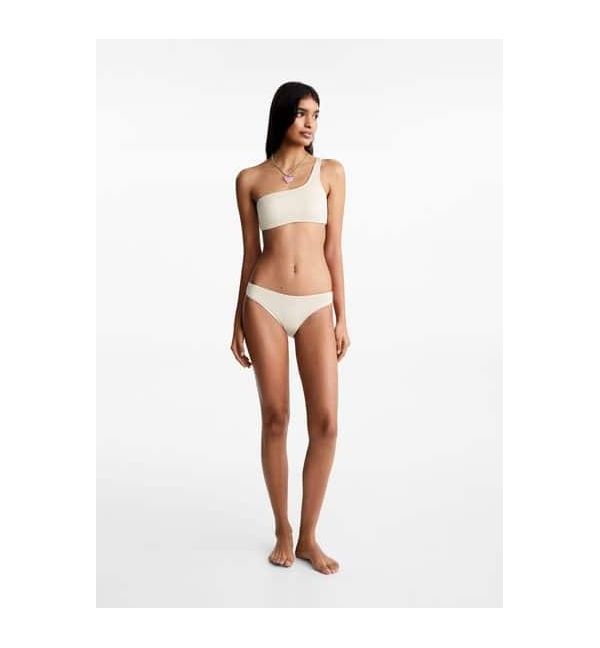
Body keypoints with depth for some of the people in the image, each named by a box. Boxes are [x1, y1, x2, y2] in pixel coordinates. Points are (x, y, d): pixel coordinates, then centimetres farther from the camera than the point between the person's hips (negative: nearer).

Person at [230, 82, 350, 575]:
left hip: (317, 305, 1)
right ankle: (283, 530, 21)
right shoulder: (250, 179, 8)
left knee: (326, 422, -6)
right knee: (275, 419, 3)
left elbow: (333, 248, 6)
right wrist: (238, 322, 9)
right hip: (265, 303, 0)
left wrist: (342, 317, 2)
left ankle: (308, 536, 12)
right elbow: (250, 254, 10)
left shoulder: (331, 172, 9)